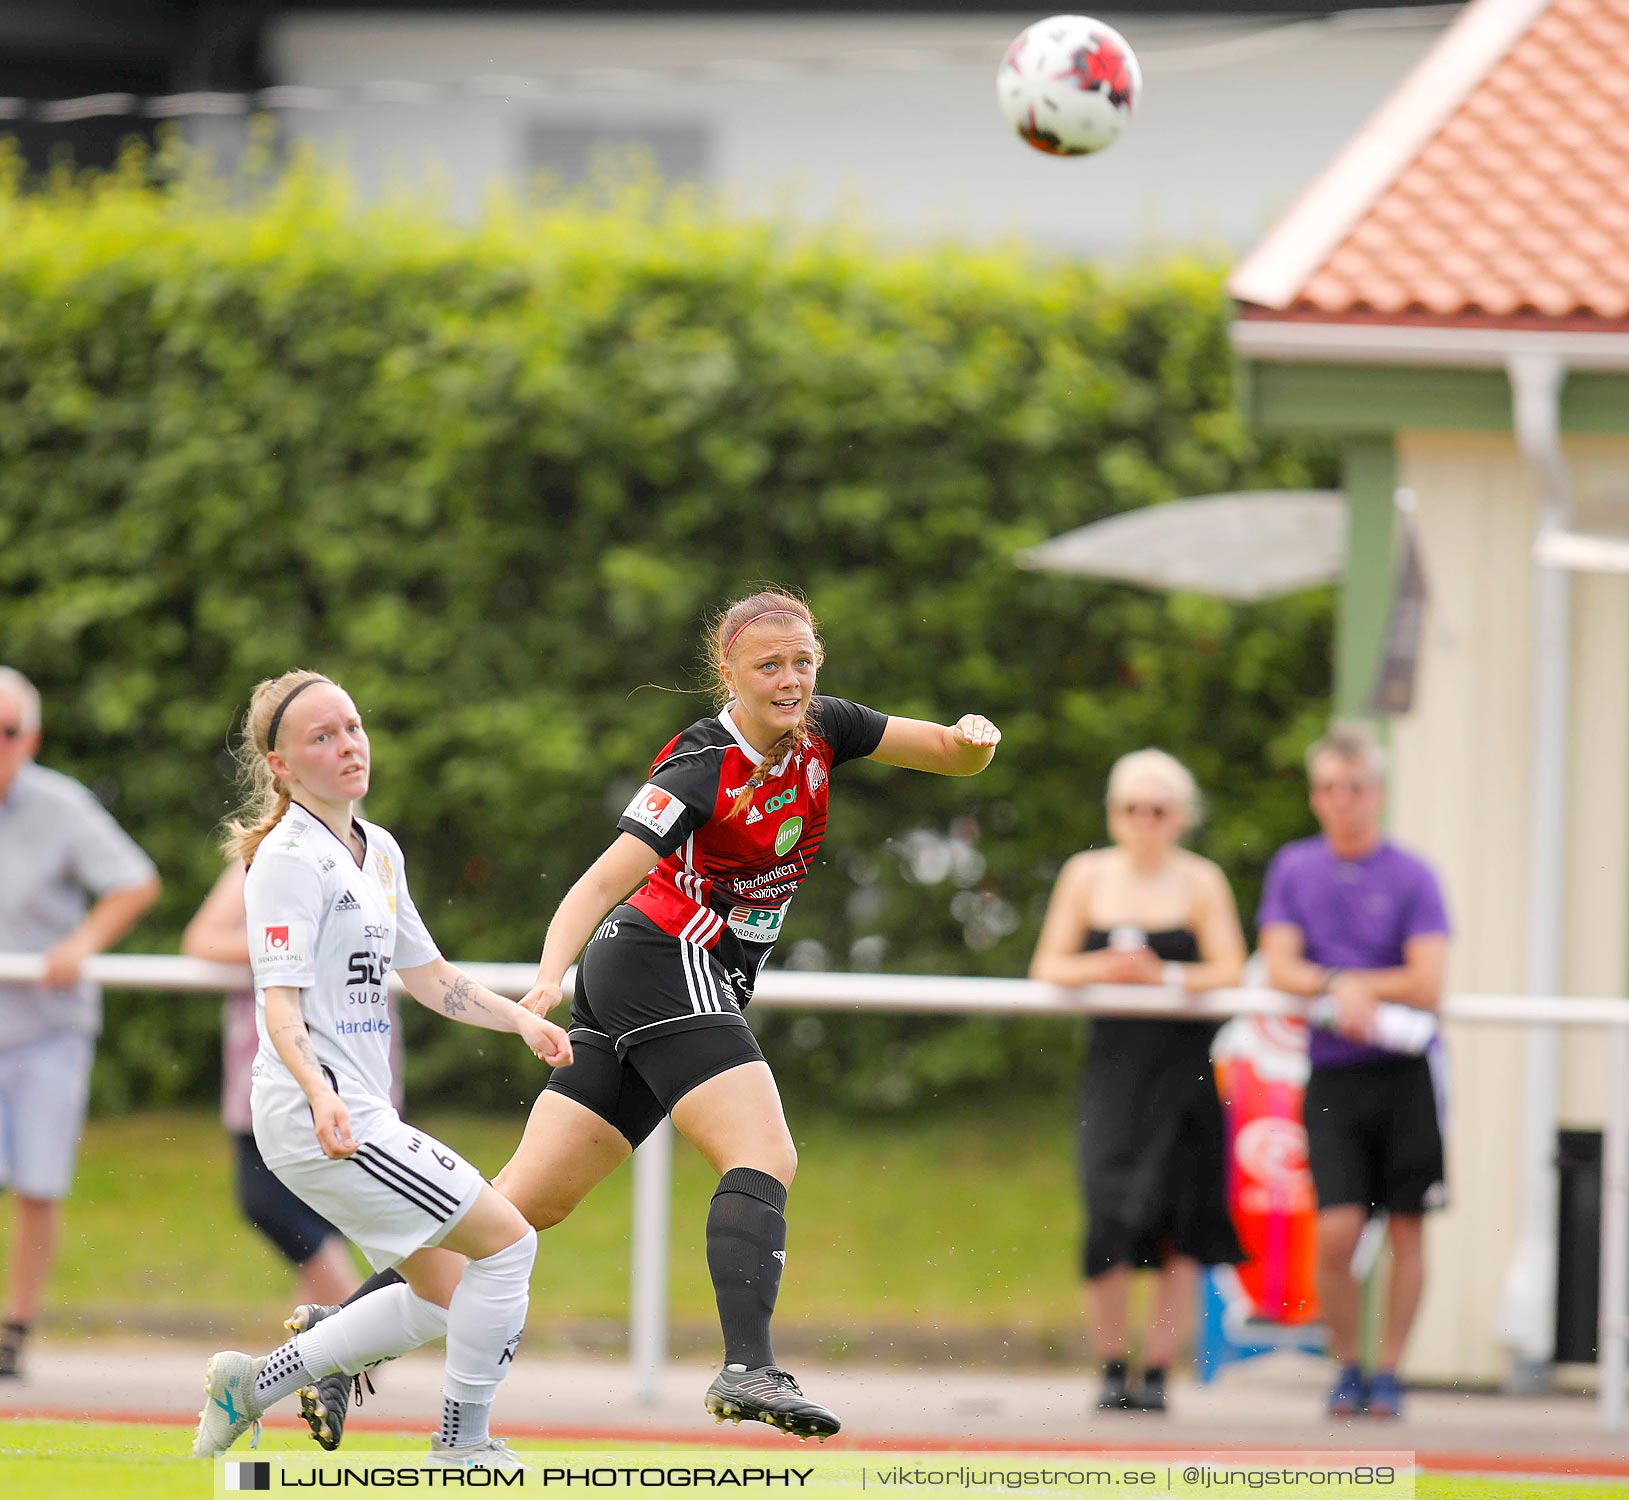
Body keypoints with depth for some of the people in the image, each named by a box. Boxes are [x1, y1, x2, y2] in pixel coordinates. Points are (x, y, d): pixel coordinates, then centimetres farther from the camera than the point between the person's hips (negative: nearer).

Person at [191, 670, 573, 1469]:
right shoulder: (290, 858, -14)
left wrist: (519, 1017, 11)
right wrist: (319, 1093, -37)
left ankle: (254, 1383, 18)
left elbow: (427, 975, 24)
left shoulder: (378, 850, 13)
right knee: (507, 1240, -10)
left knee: (443, 1297, 13)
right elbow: (280, 1004, -21)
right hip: (320, 1118, -10)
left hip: (361, 1115, 10)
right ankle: (463, 1443, 0)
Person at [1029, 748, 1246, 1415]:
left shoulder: (1201, 882, 2)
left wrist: (1164, 975, -21)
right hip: (1113, 1065, 1)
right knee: (1109, 1216, -12)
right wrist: (1102, 968, -14)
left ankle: (1157, 1373, 5)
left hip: (1183, 1070, -1)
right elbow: (1047, 967, 6)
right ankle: (1112, 1370, -2)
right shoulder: (1086, 876, 8)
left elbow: (1229, 972, -5)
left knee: (1178, 1231, -2)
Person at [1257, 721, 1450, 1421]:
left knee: (1407, 1228, 1)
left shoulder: (1411, 877, -2)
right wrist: (1340, 988, -17)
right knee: (1336, 1232, -10)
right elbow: (1279, 967, -1)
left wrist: (1342, 981, -7)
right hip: (1333, 1073, 1)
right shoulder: (1293, 869, 8)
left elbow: (1427, 986, -11)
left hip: (1405, 1072, -1)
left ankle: (1389, 1371, 13)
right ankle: (1345, 1368, 8)